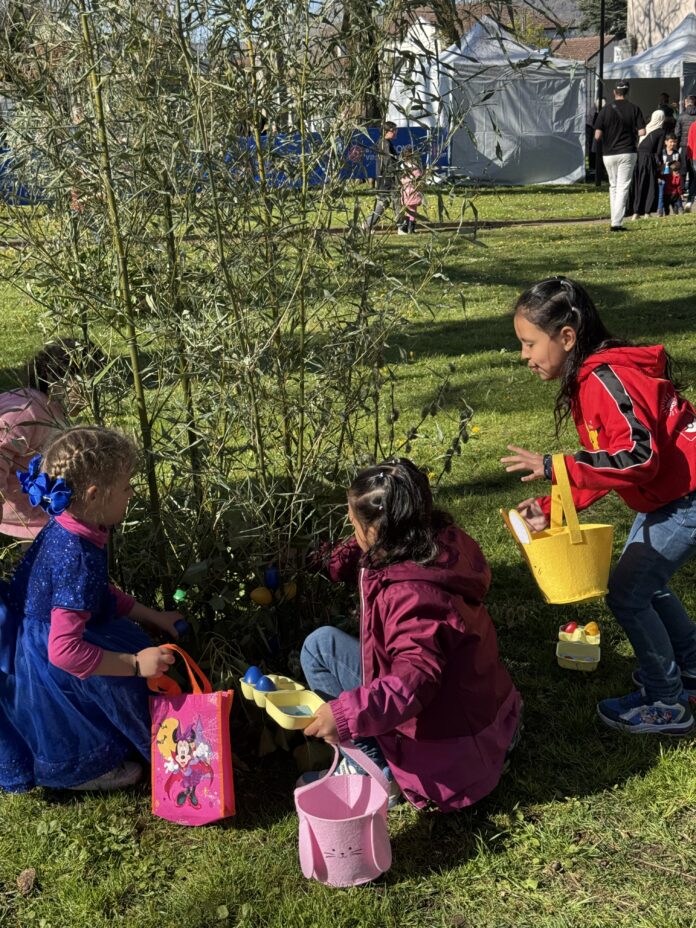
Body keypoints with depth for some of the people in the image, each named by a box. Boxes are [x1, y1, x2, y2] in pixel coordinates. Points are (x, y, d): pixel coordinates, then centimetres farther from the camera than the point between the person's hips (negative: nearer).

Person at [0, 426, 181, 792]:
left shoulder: (65, 530, -3)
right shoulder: (78, 557, -35)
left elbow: (100, 594, 14)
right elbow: (64, 651, -37)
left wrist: (152, 617, 13)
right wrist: (136, 664, -30)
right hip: (48, 671, -10)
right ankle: (82, 769, 21)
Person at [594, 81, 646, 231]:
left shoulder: (606, 109, -4)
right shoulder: (633, 108, -3)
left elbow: (597, 136, -7)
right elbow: (642, 132, -7)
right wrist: (631, 132, 14)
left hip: (608, 154, 1)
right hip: (627, 152, -1)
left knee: (613, 186, 16)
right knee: (623, 187, 0)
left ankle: (615, 220, 16)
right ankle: (617, 223, -10)